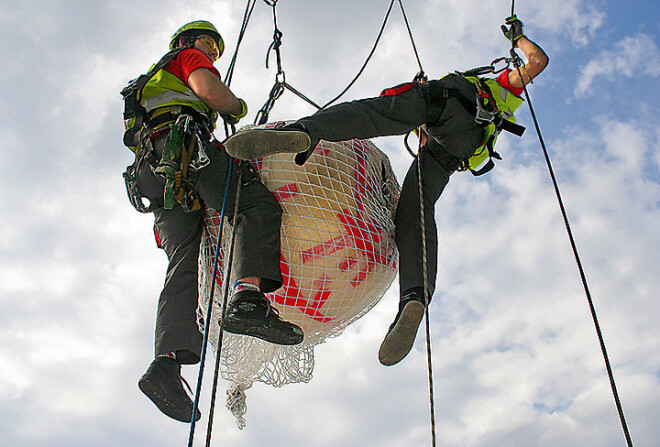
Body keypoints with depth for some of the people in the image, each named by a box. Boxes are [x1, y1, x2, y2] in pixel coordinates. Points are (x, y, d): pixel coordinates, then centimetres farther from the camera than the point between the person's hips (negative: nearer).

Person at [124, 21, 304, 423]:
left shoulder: (152, 83, 46)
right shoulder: (188, 57, 22)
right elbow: (206, 88, -3)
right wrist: (237, 107, 15)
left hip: (155, 173, 8)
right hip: (185, 143, -7)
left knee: (183, 267, -10)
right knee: (259, 204, -23)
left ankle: (167, 363, -28)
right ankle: (248, 299, -48)